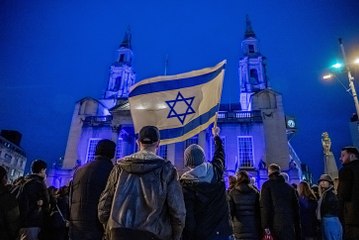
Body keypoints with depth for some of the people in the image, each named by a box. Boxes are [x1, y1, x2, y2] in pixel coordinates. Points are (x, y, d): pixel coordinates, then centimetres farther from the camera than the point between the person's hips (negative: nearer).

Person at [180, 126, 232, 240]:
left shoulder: (186, 182, -13)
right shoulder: (216, 171, -2)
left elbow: (187, 215, -15)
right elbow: (219, 154, 20)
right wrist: (216, 136, 37)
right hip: (222, 231, 4)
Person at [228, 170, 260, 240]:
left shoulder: (232, 193, 2)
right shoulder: (255, 192, 7)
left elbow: (230, 210, -3)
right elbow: (259, 210, 6)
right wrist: (260, 227, 11)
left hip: (239, 227, -1)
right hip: (254, 227, 2)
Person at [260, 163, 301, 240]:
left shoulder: (267, 185, -1)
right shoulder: (290, 187, 14)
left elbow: (265, 206, -10)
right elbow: (296, 207, 13)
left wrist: (265, 225, -11)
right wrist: (297, 227, 16)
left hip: (275, 224, -4)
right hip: (289, 224, 4)